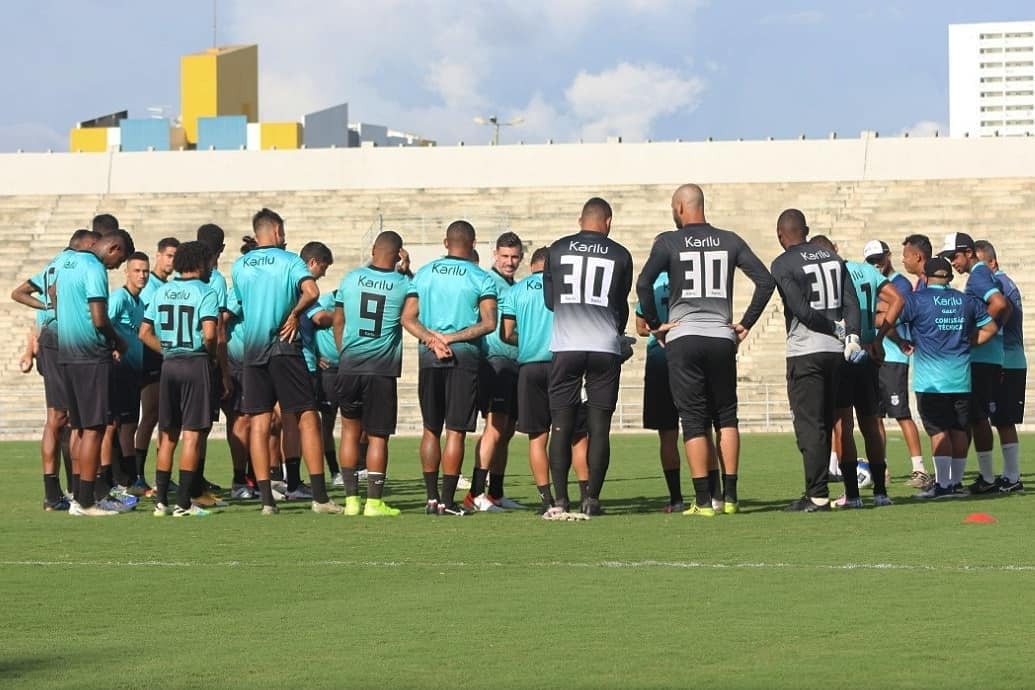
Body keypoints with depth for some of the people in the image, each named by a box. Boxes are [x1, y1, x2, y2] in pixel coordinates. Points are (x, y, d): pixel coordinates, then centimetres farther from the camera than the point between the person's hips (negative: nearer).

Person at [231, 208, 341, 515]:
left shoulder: (239, 266, 10)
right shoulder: (289, 261, -3)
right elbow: (311, 292, -20)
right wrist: (294, 314, -6)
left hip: (252, 350, 4)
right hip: (284, 347, -4)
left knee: (258, 423, 3)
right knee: (307, 419, 0)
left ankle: (266, 498, -3)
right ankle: (319, 496, -5)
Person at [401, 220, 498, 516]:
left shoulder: (424, 273, 9)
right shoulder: (481, 279, -1)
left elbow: (408, 318, 2)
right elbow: (489, 323, -11)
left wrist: (432, 339, -8)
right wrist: (452, 338, -10)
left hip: (429, 359, 3)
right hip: (464, 358, -3)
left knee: (431, 429, 12)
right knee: (455, 431, -1)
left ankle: (432, 497, 11)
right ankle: (447, 501, -2)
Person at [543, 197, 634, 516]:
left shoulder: (558, 250, 6)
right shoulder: (620, 256, 5)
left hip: (566, 346, 0)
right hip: (605, 348, 0)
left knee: (562, 426, 5)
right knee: (599, 427, 4)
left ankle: (560, 499, 2)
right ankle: (592, 498, 1)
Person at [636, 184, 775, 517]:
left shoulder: (669, 242, -1)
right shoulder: (729, 241, 7)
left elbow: (643, 284, -12)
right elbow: (766, 281, 2)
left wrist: (655, 324, 0)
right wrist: (746, 323, 8)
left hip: (683, 338, -2)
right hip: (722, 338, 2)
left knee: (694, 419, 1)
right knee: (726, 416, 13)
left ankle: (704, 500, -2)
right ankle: (730, 496, 9)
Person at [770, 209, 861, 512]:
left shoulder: (783, 265, -8)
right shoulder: (833, 258, 12)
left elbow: (801, 309, -15)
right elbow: (851, 301, 5)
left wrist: (834, 329, -4)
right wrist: (851, 335, -2)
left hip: (805, 351, -6)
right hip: (835, 351, 6)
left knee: (810, 425, -4)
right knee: (825, 423, 12)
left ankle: (817, 495, -6)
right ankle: (817, 491, 15)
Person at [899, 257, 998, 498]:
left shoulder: (917, 300, -4)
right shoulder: (966, 301, 9)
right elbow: (990, 327, 13)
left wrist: (903, 343, 3)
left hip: (931, 380, -4)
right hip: (961, 378, 4)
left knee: (939, 431, -4)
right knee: (960, 431, 9)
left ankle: (942, 484, -9)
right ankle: (956, 481, 14)